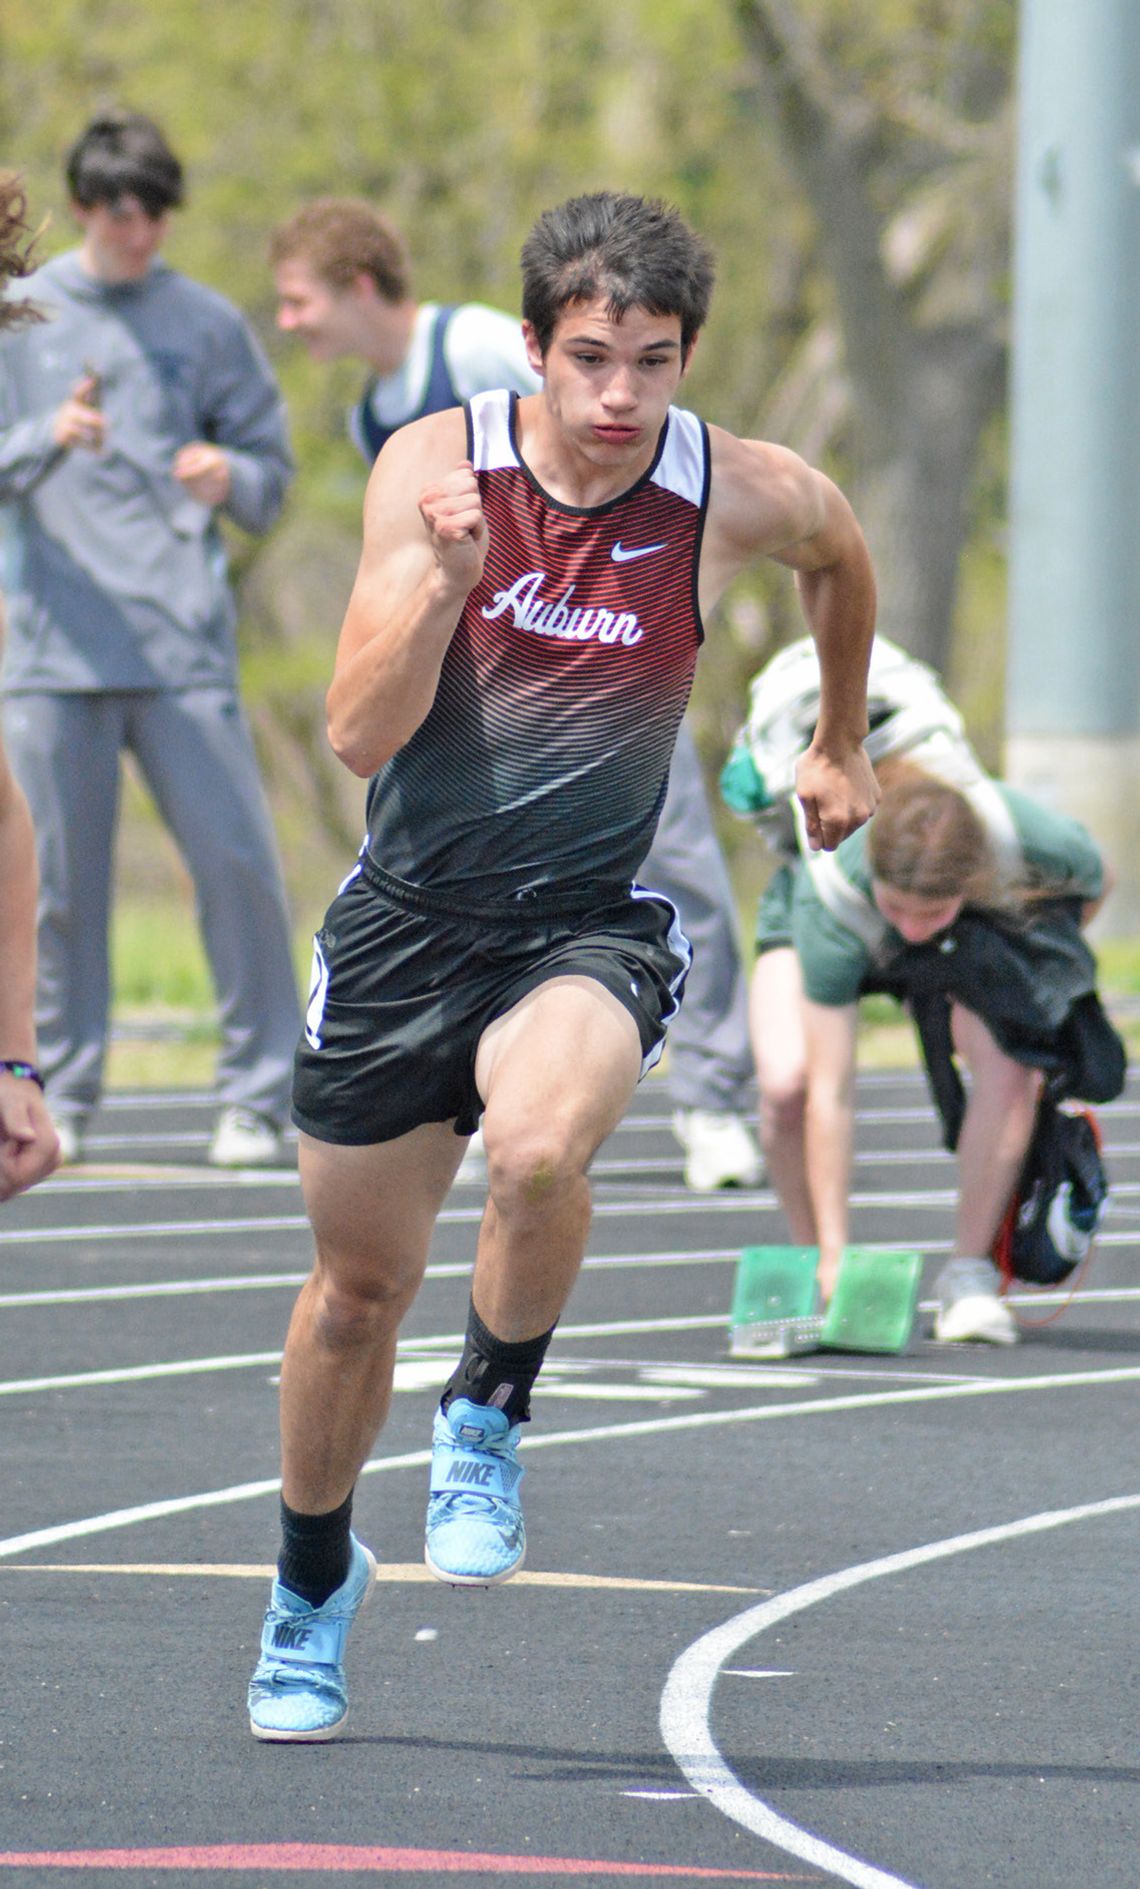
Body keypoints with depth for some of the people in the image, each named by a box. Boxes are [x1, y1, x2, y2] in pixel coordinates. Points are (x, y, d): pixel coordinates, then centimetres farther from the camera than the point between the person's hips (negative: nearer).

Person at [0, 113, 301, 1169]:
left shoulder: (208, 325, 10)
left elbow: (271, 471, 11)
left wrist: (230, 479, -11)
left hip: (186, 648, -1)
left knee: (237, 862, -8)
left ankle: (255, 1098, -1)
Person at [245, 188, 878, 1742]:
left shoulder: (743, 497, -11)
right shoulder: (435, 466, -12)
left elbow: (842, 559, 16)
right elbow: (361, 736, -16)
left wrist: (843, 745, 28)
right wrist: (442, 576, -30)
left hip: (593, 924, -1)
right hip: (410, 917, 1)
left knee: (538, 1151, -33)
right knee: (362, 1278, 12)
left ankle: (489, 1421, -4)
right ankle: (313, 1582, 37)